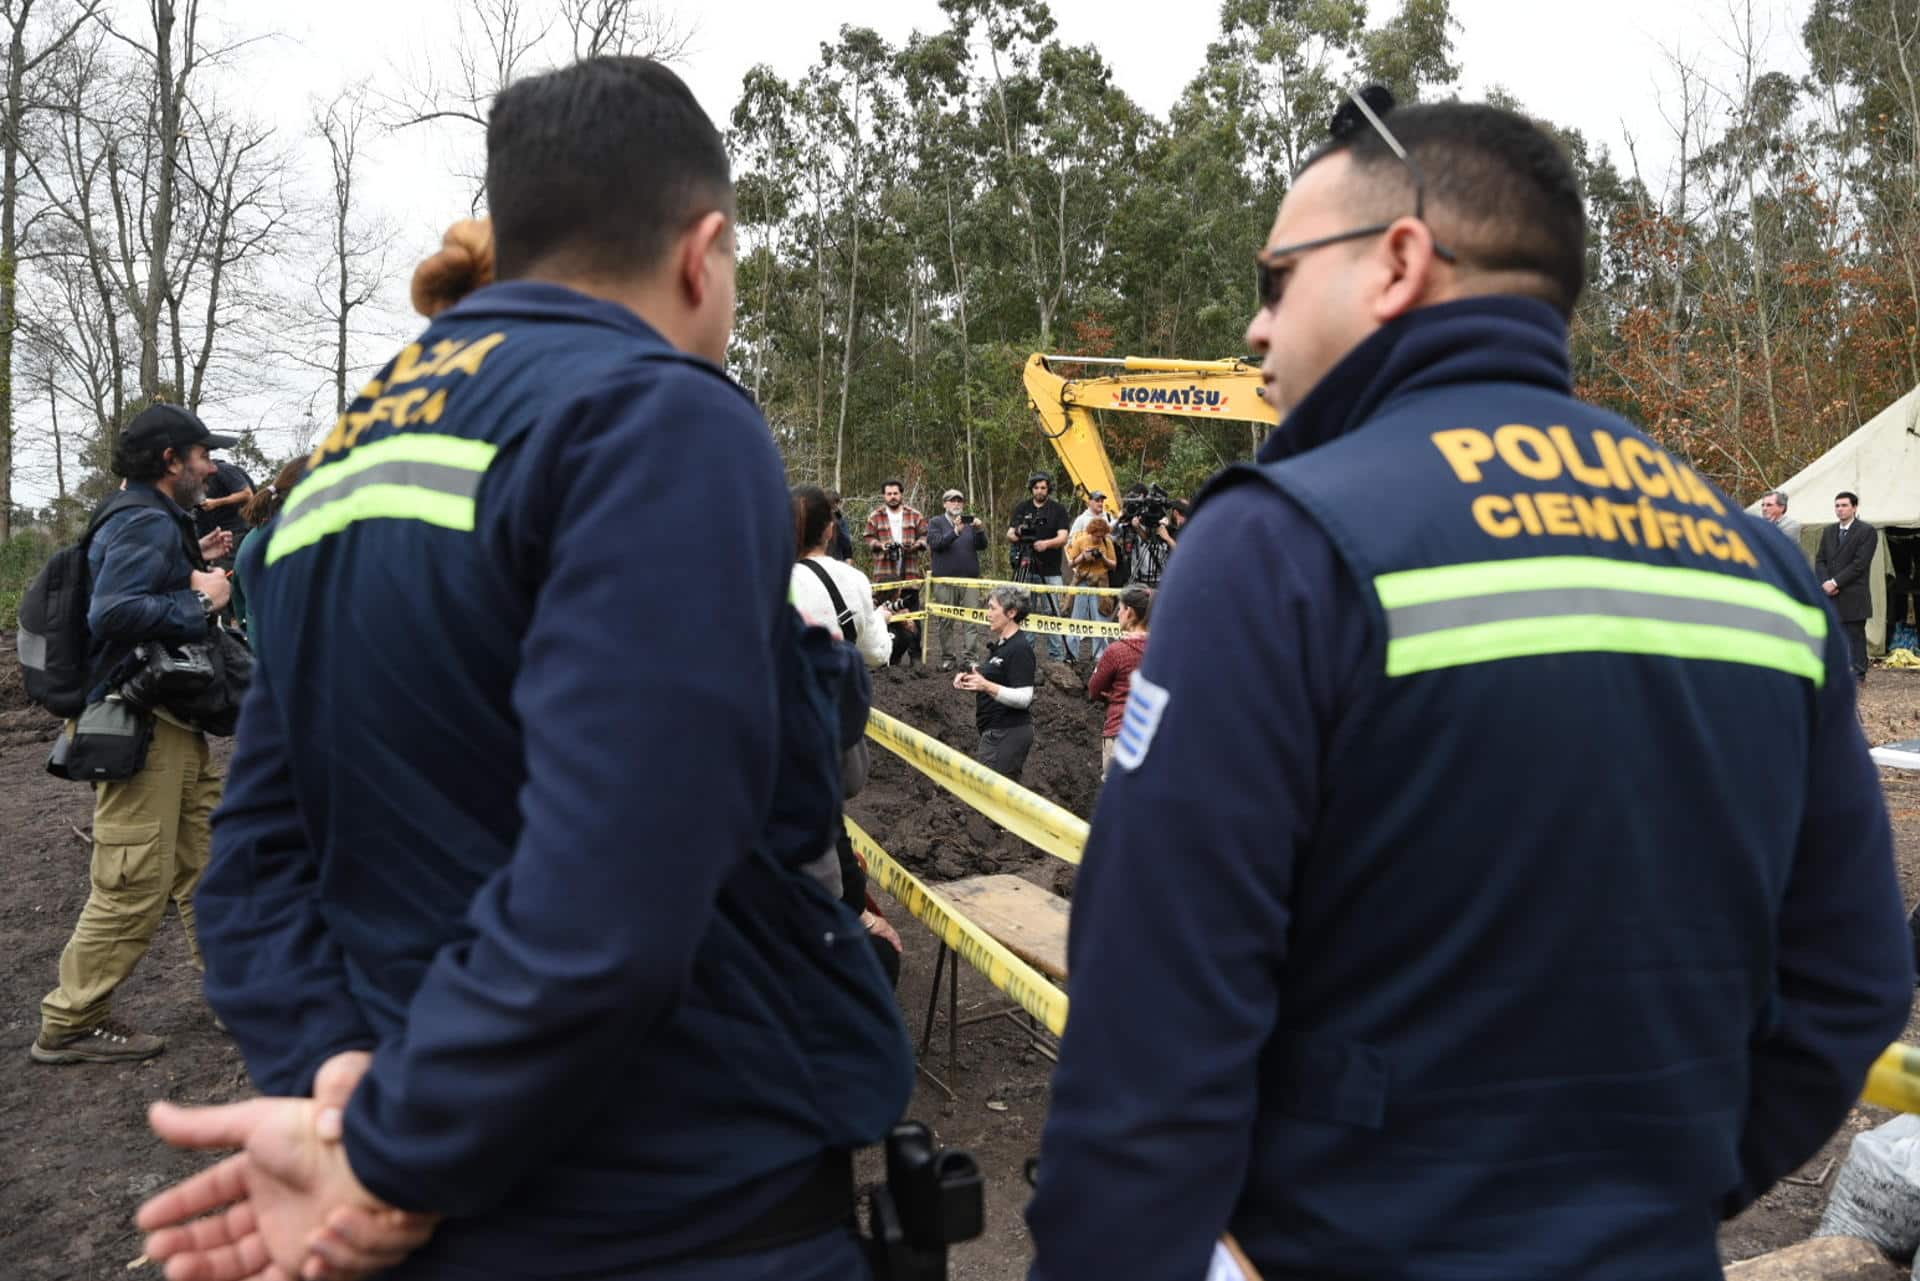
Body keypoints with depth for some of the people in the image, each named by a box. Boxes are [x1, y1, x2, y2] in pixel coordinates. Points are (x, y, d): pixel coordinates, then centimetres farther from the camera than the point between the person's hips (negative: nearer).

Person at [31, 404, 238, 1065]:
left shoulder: (163, 522, 17)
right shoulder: (146, 524, -16)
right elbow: (113, 611, -29)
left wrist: (198, 564, 12)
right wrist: (199, 598, -19)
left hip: (175, 721, 11)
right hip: (139, 721, -11)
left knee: (207, 859, 16)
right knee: (135, 884, -5)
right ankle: (68, 1025, 8)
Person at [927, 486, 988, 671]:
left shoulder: (970, 521, 15)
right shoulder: (936, 522, 8)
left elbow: (982, 546, 7)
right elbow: (935, 543, -10)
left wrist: (980, 530, -13)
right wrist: (955, 531, -23)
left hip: (970, 579, 2)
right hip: (945, 580, -2)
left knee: (971, 621, -5)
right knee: (945, 622, 2)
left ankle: (970, 658, -5)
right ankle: (947, 658, 9)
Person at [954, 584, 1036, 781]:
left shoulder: (1020, 649, -16)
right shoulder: (1000, 645, 16)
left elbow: (1023, 698, -22)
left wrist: (987, 686, -32)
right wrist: (970, 679, 8)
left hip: (1007, 734, -11)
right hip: (996, 732, 11)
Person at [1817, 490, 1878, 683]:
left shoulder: (1867, 531, -3)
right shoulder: (1828, 532, 16)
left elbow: (1860, 564, -11)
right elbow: (1819, 560, 10)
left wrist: (1836, 582, -15)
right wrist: (1825, 582, -7)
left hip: (1853, 596, -5)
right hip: (1830, 595, 5)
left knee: (1854, 635, 1)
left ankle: (1857, 673, 8)